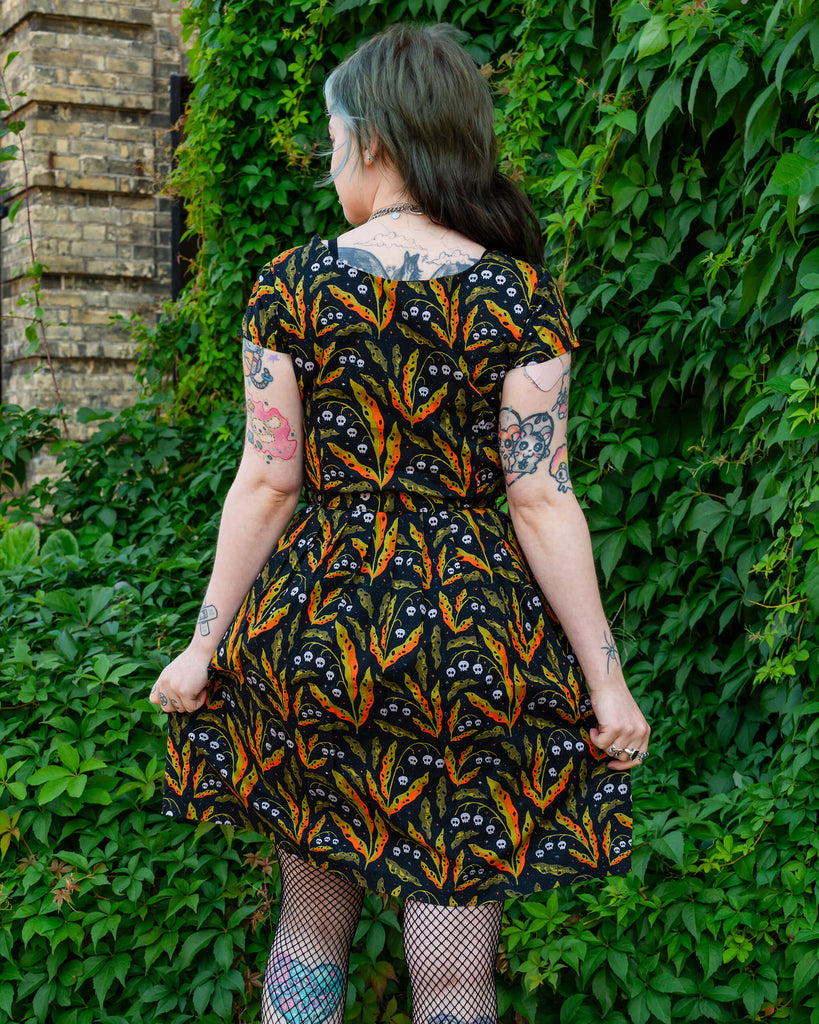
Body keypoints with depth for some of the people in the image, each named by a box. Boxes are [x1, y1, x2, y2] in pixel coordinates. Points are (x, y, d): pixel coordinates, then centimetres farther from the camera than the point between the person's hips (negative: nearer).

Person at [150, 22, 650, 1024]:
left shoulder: (291, 285, -4)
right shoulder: (520, 298, -6)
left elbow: (265, 484, -4)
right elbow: (541, 500, -9)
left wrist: (206, 644, 5)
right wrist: (606, 677, -3)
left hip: (313, 627, 1)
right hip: (473, 639, -1)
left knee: (311, 920, 21)